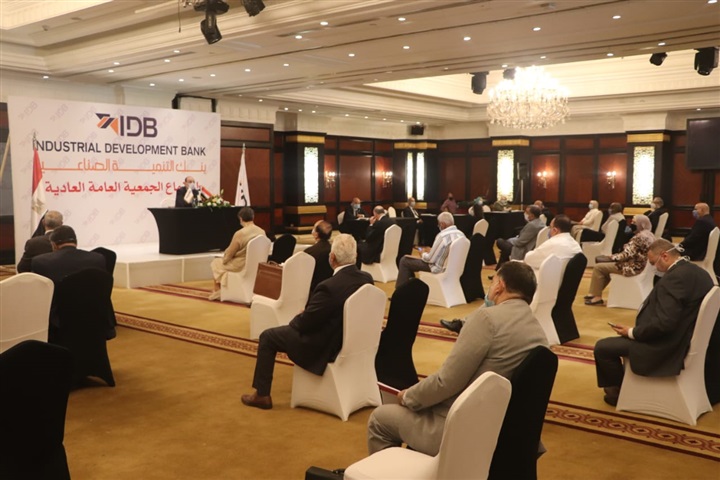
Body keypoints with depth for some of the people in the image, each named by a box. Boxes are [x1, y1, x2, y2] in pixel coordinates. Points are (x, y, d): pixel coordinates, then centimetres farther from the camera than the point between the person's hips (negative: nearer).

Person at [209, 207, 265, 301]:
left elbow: (229, 254, -12)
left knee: (215, 263, 20)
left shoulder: (240, 233, -24)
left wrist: (224, 258, 13)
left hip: (241, 266, -7)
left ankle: (217, 291, 28)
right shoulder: (262, 232, -4)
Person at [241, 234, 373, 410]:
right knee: (298, 325, 34)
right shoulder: (367, 278, -8)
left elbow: (304, 323, -21)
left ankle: (262, 395, 19)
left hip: (324, 346, -8)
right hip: (350, 339, 8)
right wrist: (306, 313, 9)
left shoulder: (330, 287, -32)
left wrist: (298, 316, 4)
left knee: (267, 337, 11)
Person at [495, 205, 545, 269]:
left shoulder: (532, 225, -26)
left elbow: (520, 242, -21)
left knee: (500, 242, -3)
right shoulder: (540, 223, 4)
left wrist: (510, 240, -4)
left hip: (524, 252, -10)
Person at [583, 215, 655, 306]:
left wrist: (611, 257, -10)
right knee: (606, 265, 24)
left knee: (598, 267, -5)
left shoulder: (640, 237, -23)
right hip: (638, 265, 11)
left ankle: (597, 297, -1)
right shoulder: (649, 234, 10)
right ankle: (595, 293, 22)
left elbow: (627, 254, -24)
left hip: (633, 267, -11)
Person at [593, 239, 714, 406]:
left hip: (667, 346, -10)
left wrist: (632, 332, -14)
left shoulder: (674, 277, -26)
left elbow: (663, 324, -31)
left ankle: (619, 392, 16)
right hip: (686, 338, 11)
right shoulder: (698, 272, 4)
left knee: (602, 347, -5)